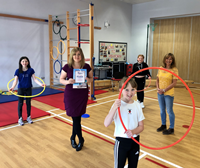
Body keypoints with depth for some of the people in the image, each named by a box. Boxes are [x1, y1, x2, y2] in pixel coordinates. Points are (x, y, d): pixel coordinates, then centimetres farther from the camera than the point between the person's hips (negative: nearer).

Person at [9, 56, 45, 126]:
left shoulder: (31, 70, -3)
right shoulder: (18, 71, -7)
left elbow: (35, 79, -5)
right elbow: (15, 80, -12)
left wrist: (40, 84, -21)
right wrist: (12, 87, -29)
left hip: (29, 89, 1)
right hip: (21, 89, -1)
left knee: (28, 103, 11)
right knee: (20, 104, 6)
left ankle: (29, 117, 26)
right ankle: (20, 118, 18)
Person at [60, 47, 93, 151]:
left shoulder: (86, 67, -1)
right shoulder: (67, 67, -5)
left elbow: (91, 78, 9)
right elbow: (61, 79, 1)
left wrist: (89, 80, -14)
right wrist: (68, 81, -20)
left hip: (82, 95, 1)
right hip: (70, 95, -1)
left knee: (77, 117, 7)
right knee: (75, 118, 0)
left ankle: (73, 138, 30)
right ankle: (81, 140, 21)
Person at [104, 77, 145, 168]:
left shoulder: (137, 105, -3)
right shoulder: (118, 105, -15)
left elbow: (141, 126, 0)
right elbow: (106, 124, -26)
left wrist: (133, 132, -21)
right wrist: (114, 108, -37)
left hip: (135, 141, 4)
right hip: (121, 141, -4)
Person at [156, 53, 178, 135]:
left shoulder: (174, 70, -10)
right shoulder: (161, 68, 5)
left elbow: (174, 83, -14)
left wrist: (164, 90, -18)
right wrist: (158, 88, -8)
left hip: (169, 94, -5)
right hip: (160, 93, 5)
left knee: (169, 111, 4)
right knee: (162, 110, 17)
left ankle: (171, 128, 19)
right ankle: (163, 125, 34)